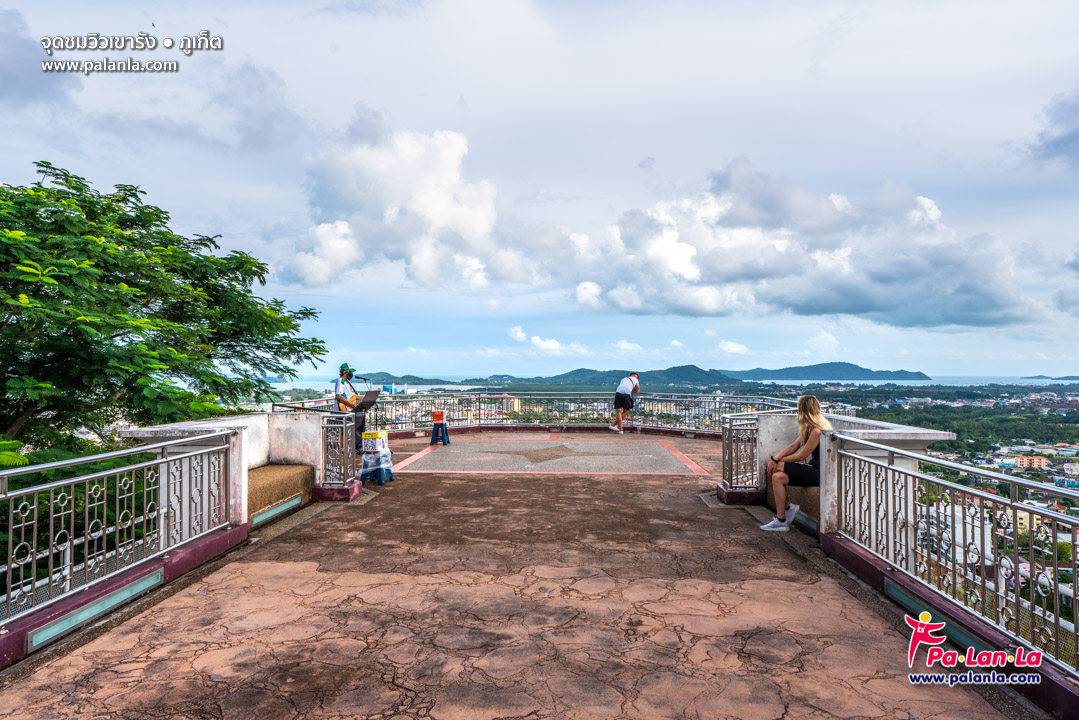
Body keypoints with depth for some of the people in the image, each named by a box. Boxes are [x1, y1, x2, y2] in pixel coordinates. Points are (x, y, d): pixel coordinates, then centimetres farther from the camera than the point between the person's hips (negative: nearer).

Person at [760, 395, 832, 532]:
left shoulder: (817, 430, -20)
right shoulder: (810, 428, 11)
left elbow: (801, 456, -17)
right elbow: (794, 446, 9)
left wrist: (778, 461, -5)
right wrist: (775, 458, -3)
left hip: (819, 473, -9)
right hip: (814, 469, 9)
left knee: (777, 477, -15)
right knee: (777, 476, -5)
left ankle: (781, 522, -6)